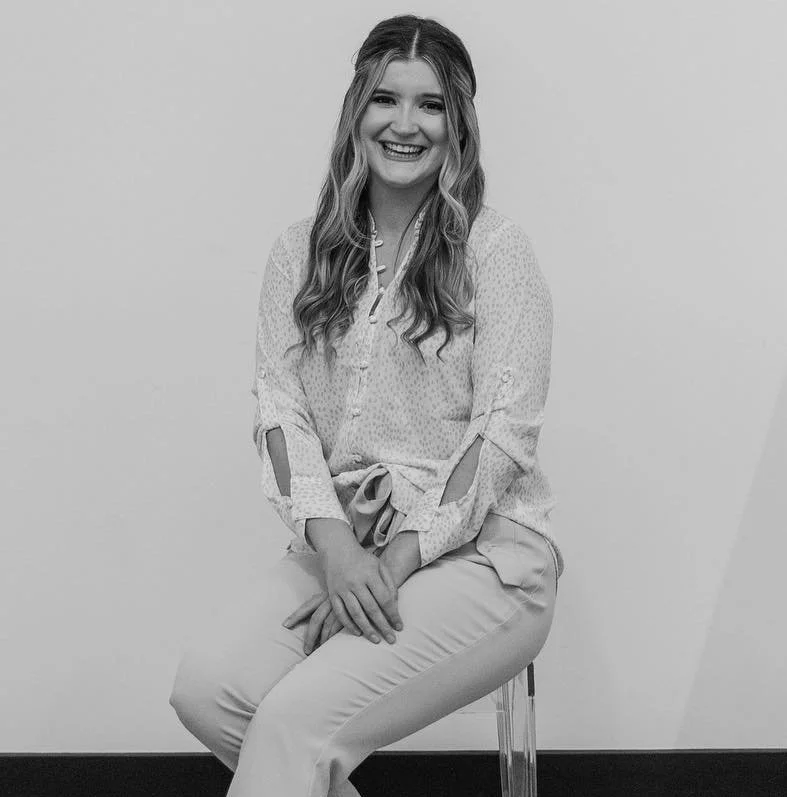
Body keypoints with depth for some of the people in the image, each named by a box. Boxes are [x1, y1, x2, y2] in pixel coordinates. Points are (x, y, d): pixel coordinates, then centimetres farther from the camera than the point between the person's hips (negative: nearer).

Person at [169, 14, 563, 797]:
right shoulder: (301, 250, 9)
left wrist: (394, 567, -14)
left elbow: (503, 431, -9)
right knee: (205, 689, -20)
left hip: (479, 555, -4)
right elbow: (280, 404, 1)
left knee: (296, 718, -25)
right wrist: (335, 548, -14)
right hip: (336, 546, 4)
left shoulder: (495, 249, -3)